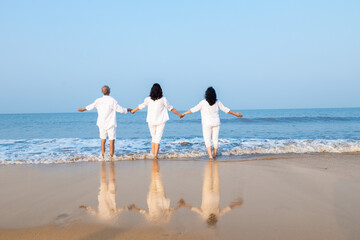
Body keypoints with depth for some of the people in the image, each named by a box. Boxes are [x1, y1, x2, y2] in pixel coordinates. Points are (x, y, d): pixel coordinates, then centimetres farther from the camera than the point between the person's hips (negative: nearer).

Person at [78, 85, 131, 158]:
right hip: (111, 124, -4)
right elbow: (120, 110, -11)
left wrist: (83, 109, 34)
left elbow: (91, 106, 15)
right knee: (112, 140, 1)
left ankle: (103, 155, 19)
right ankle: (111, 156, 0)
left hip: (102, 124, 4)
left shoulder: (98, 100, -1)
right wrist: (128, 110, 8)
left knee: (103, 139, 16)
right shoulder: (112, 100, -14)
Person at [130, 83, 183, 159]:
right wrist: (179, 114, 17)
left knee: (153, 138, 18)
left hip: (151, 122, 2)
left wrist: (133, 110, 31)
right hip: (160, 122, -2)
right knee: (158, 139, 2)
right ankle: (155, 155, -2)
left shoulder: (148, 99, -1)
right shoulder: (163, 99, -5)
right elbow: (170, 108, 4)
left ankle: (153, 152, 15)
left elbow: (141, 106, 13)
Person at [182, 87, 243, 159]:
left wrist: (184, 113, 1)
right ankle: (215, 154, 24)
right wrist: (235, 114, 15)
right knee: (215, 139, 13)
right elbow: (225, 109, 4)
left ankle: (210, 155, -9)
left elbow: (194, 109, -8)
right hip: (216, 123, 3)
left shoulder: (203, 102, -11)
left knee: (207, 140, 2)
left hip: (207, 124, -3)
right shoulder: (217, 102, -2)